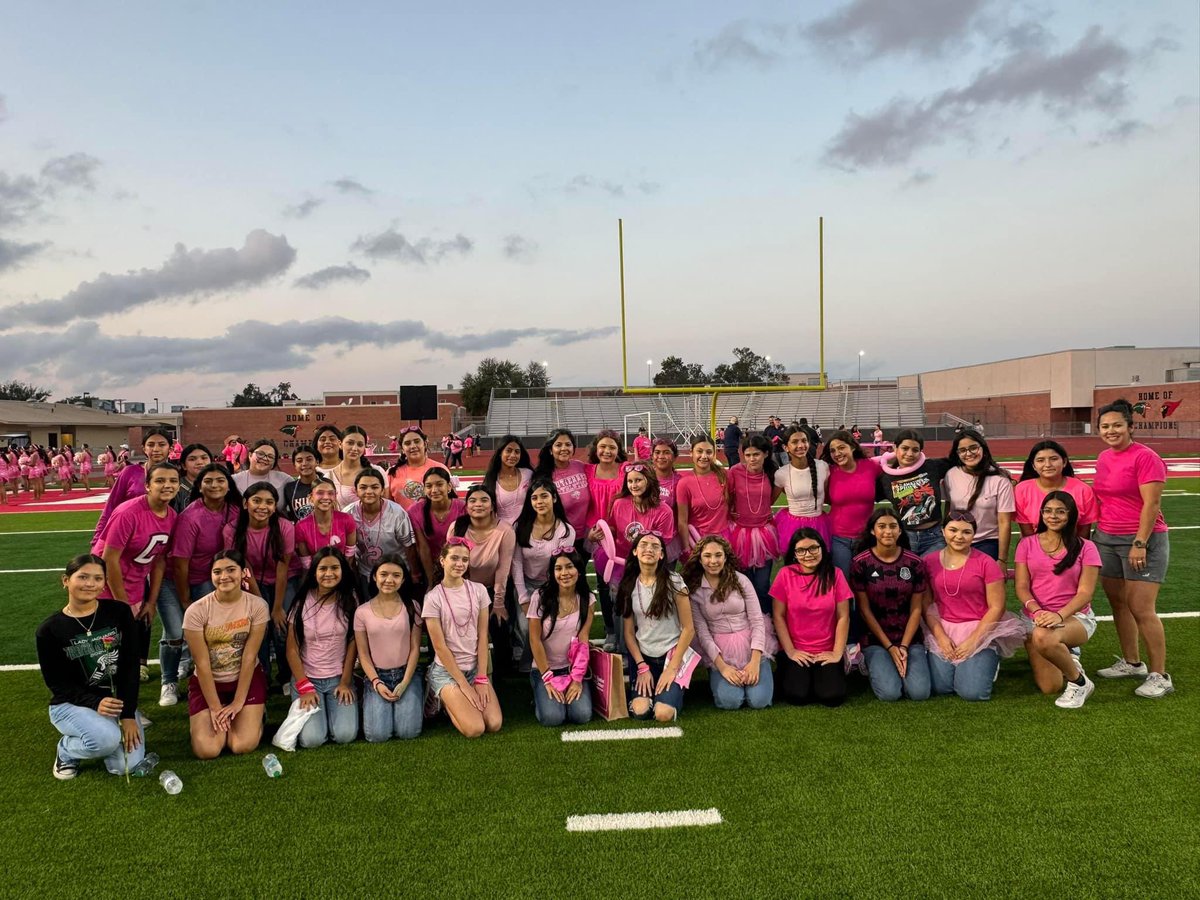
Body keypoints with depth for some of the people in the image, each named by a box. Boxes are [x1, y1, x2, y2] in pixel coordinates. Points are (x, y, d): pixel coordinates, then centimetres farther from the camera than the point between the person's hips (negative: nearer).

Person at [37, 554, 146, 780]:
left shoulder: (119, 612, -4)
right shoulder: (49, 629, -8)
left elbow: (131, 666, -5)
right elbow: (57, 683, -6)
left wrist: (128, 714, -12)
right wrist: (95, 703, -23)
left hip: (118, 700, 2)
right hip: (71, 704, -2)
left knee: (127, 765, -15)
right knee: (107, 738, -33)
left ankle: (103, 727, 17)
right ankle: (66, 751, 3)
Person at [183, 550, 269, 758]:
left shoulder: (257, 606, -15)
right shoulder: (196, 611, -17)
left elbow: (249, 657, -13)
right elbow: (202, 663, -14)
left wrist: (238, 703, -14)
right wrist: (215, 708, -13)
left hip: (247, 679, 0)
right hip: (208, 682, 0)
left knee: (243, 746, -17)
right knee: (207, 750, -15)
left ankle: (253, 716, 17)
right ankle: (218, 718, 18)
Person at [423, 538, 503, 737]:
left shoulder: (479, 590, -1)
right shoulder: (433, 598, -11)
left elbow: (482, 637, -1)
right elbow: (440, 647, -11)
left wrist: (481, 679, -8)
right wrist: (464, 684, -13)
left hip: (475, 667, 4)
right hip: (447, 670, -4)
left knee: (494, 724, -14)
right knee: (474, 729, -20)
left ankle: (456, 701, 13)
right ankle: (445, 700, 9)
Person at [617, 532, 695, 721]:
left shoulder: (673, 582, -11)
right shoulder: (628, 586, -1)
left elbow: (688, 629, -9)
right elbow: (629, 632, 3)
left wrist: (672, 668, -11)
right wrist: (642, 667, -7)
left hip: (672, 654, -2)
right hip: (642, 655, 3)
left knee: (663, 714, -21)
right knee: (640, 711, -19)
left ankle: (673, 689, 13)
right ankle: (651, 689, 15)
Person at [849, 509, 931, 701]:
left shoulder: (914, 563, -2)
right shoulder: (860, 563, -8)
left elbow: (916, 609, 0)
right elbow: (864, 610, -6)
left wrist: (904, 646, -10)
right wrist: (889, 646, -10)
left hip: (910, 637, 2)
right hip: (875, 639, -2)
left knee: (919, 692, -16)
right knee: (890, 692, -21)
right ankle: (874, 667, 12)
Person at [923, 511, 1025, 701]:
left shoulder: (985, 563, -7)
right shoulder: (929, 561, 1)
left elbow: (997, 607, -7)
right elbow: (926, 605, 1)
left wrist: (973, 640, -13)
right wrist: (941, 637, -11)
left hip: (980, 630, -2)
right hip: (943, 630, 2)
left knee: (972, 691, -16)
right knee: (940, 686, -15)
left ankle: (988, 661, 17)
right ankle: (956, 662, 19)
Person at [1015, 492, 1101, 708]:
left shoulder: (1085, 548, -1)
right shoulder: (1027, 544, 5)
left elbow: (1085, 592, -8)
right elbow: (1021, 587, 0)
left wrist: (1060, 615, -25)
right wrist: (1038, 611, -20)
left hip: (1074, 617, -3)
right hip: (1034, 617, 3)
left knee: (1045, 638, -38)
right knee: (1049, 687, -4)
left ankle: (1079, 682, -9)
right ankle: (1065, 658, 31)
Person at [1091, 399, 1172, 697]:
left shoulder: (1145, 457, -12)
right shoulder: (1103, 458, 10)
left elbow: (1152, 504, -16)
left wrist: (1140, 543, -19)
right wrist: (1098, 533, 15)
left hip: (1142, 540, -7)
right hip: (1106, 539, 8)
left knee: (1141, 610, -8)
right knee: (1118, 603, 13)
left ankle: (1159, 676, 4)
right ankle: (1131, 662, 27)